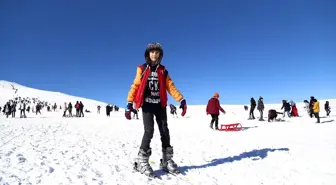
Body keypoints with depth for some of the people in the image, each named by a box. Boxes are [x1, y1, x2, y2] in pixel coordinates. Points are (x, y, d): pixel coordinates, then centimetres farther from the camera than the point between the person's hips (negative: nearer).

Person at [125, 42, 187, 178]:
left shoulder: (163, 71, 11)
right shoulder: (142, 69, 5)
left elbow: (171, 86, 5)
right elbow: (135, 86, 1)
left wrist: (181, 100, -6)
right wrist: (129, 103, -6)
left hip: (160, 105, 3)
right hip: (147, 104, -3)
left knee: (164, 131, 3)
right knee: (149, 131, -13)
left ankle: (167, 160, 16)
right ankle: (142, 162, 0)